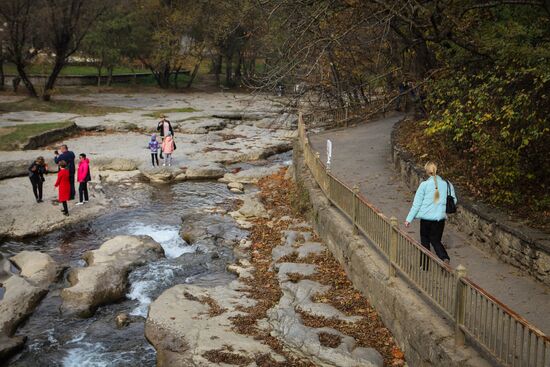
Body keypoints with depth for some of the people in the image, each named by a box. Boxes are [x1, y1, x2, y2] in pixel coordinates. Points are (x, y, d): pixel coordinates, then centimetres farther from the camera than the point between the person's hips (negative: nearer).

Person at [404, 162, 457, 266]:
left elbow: (416, 203, -8)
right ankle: (445, 258, -11)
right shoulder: (447, 184, -3)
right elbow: (453, 201, 6)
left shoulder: (424, 185, -9)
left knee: (425, 241, 16)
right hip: (440, 218, 2)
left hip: (426, 218, -2)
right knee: (436, 240, 16)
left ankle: (424, 265, 23)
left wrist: (409, 219, -2)